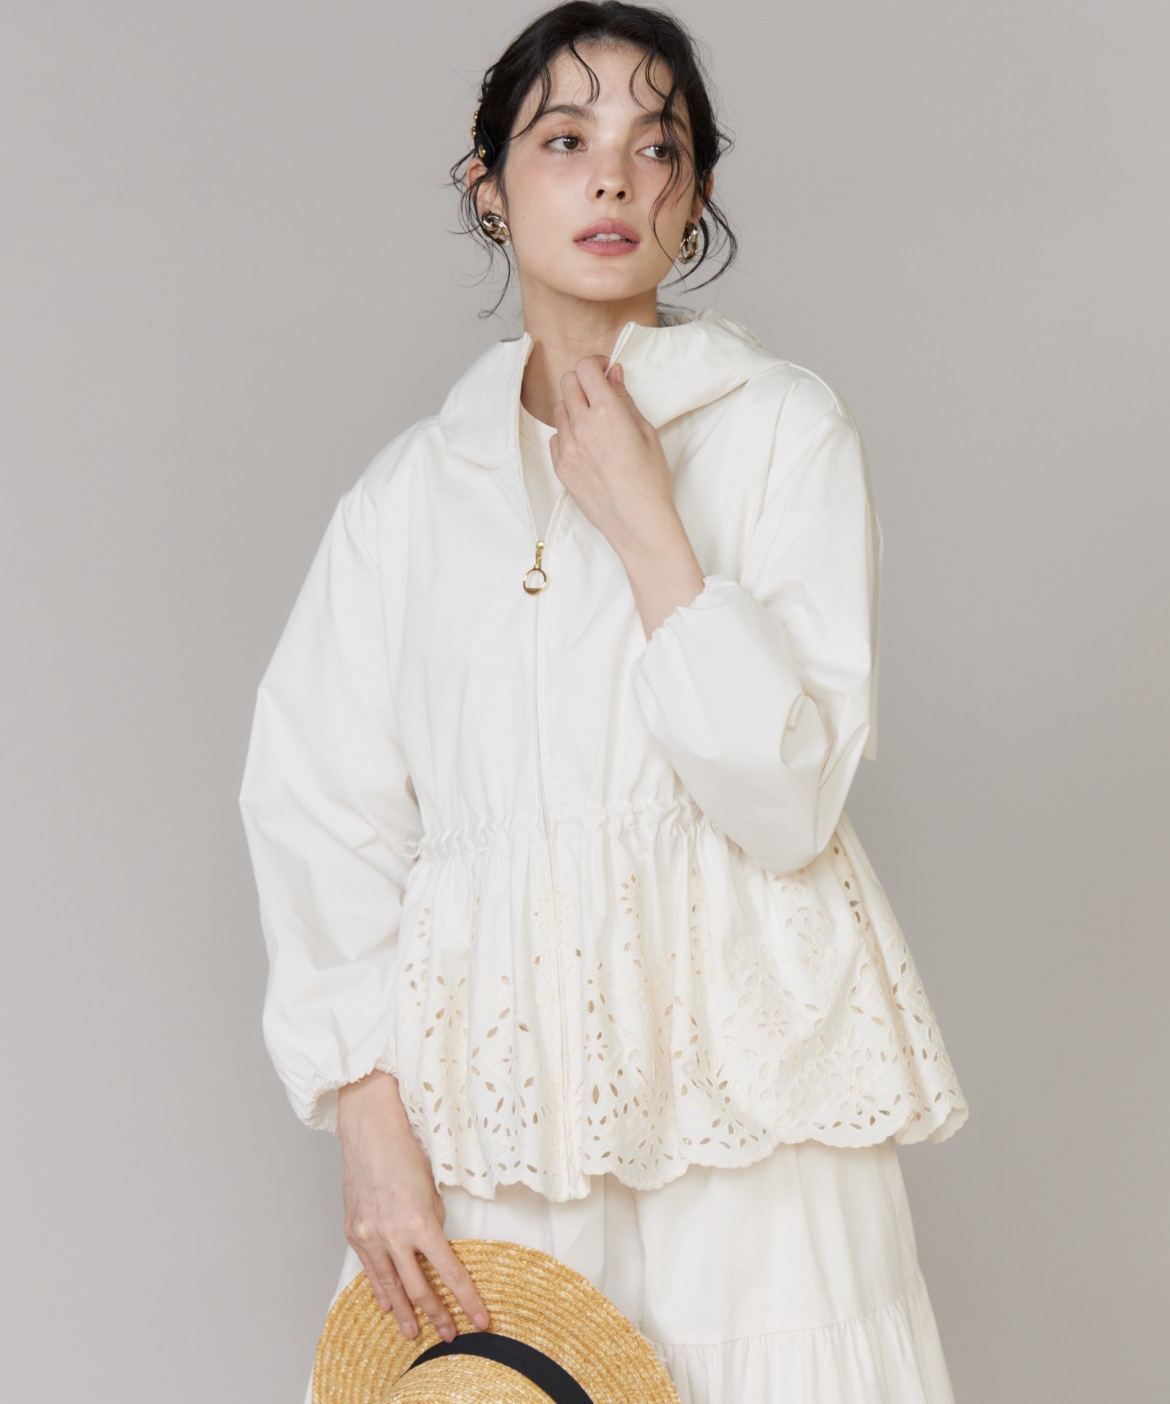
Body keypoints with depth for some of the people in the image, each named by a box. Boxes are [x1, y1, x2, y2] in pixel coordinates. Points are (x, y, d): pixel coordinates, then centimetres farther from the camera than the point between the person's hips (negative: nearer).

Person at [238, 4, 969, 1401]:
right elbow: (321, 807, 3)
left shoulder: (782, 426, -1)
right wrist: (370, 1123, -5)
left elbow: (788, 799, -9)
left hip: (737, 1072, -2)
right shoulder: (413, 485, 7)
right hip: (498, 1072, 2)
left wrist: (643, 519, -12)